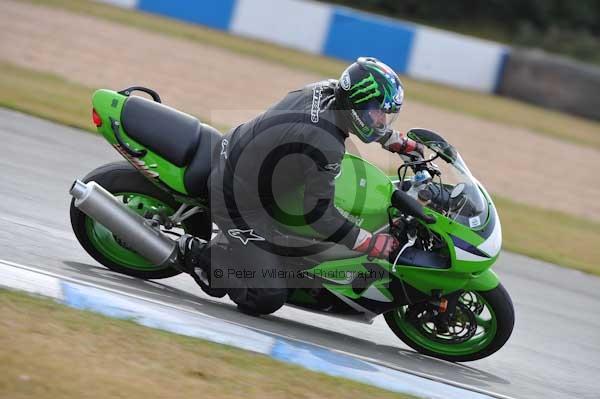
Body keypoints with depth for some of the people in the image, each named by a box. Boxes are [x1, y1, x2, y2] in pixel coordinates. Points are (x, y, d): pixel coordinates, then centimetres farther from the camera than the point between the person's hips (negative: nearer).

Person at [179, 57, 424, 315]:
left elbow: (360, 116, 17)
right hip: (236, 198, -9)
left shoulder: (327, 89, -8)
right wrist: (370, 243, -19)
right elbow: (319, 212, -25)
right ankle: (200, 254, 9)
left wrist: (399, 143, 21)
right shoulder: (326, 147, -32)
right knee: (267, 299, -6)